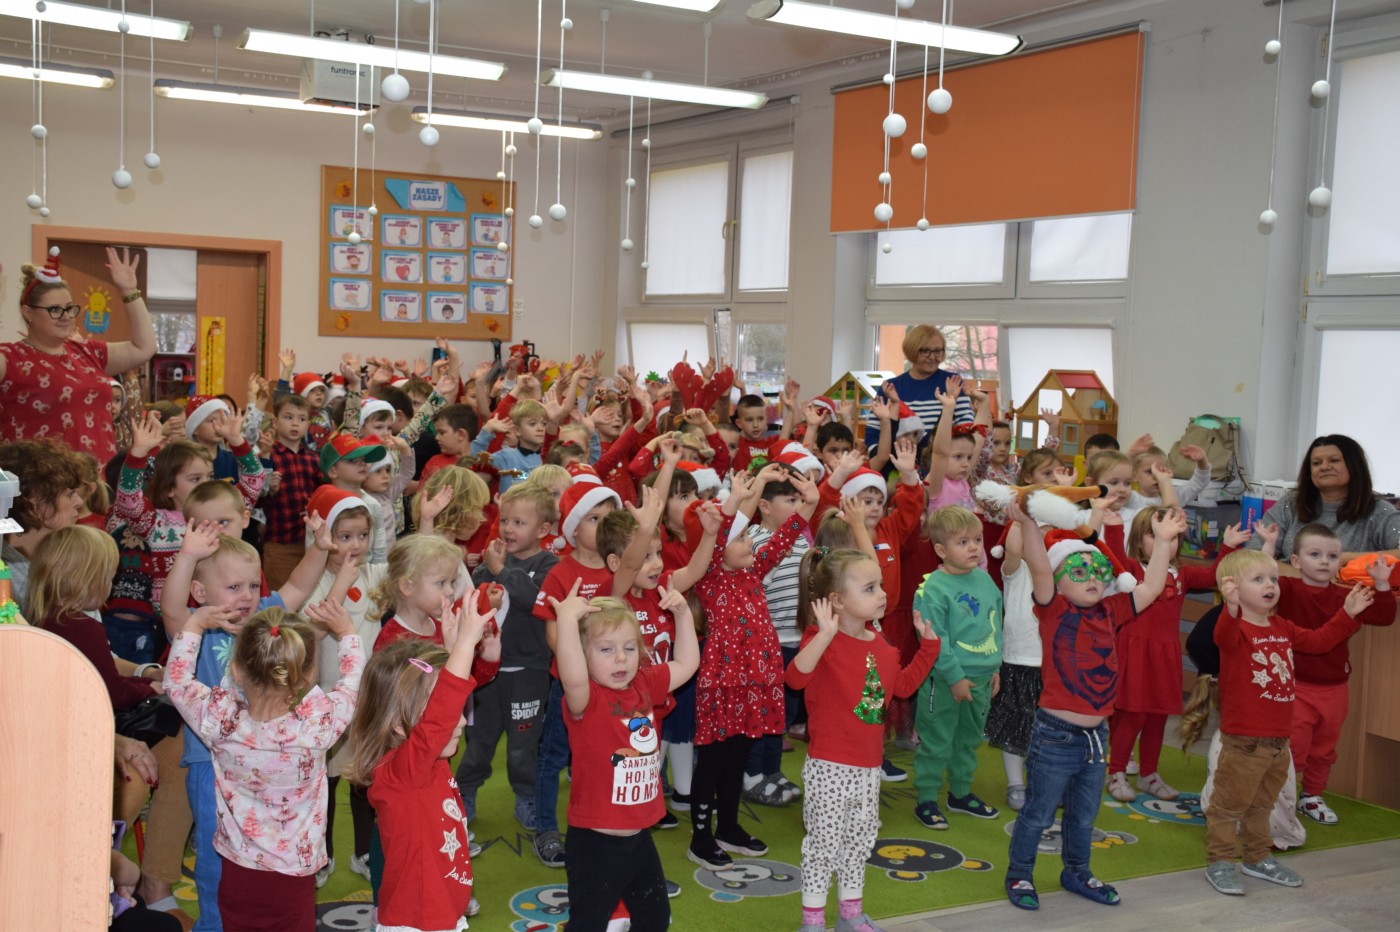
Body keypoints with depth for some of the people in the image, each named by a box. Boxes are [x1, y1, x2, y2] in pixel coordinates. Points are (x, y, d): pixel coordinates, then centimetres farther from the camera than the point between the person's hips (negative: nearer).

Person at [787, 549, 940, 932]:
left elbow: (903, 684, 21)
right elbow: (796, 678, -36)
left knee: (860, 839, 19)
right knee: (824, 841, 3)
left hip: (868, 767, 8)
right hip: (829, 768, -8)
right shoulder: (823, 641, -18)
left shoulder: (879, 644, 7)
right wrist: (825, 635, -45)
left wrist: (928, 646, 16)